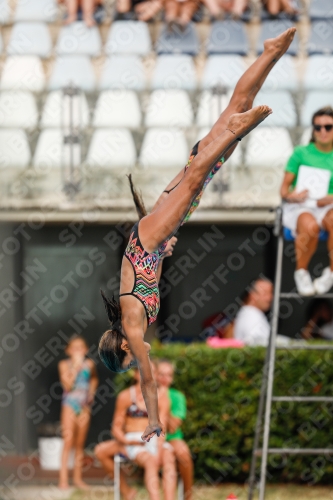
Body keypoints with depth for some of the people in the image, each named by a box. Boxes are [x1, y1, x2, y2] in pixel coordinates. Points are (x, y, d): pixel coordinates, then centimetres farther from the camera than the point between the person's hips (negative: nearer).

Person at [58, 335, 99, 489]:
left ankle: (77, 477, 14)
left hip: (84, 406, 4)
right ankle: (63, 478, -14)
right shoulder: (64, 365, -3)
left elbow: (94, 379, 27)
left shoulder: (89, 364, 6)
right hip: (70, 404, -4)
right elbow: (67, 385, -15)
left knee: (80, 443, 8)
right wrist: (76, 367, -15)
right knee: (68, 441, -12)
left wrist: (91, 393, 13)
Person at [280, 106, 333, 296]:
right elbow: (284, 188, 6)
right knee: (310, 226, -38)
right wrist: (290, 195, -17)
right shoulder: (301, 153, 8)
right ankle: (301, 273, -13)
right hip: (299, 207, -1)